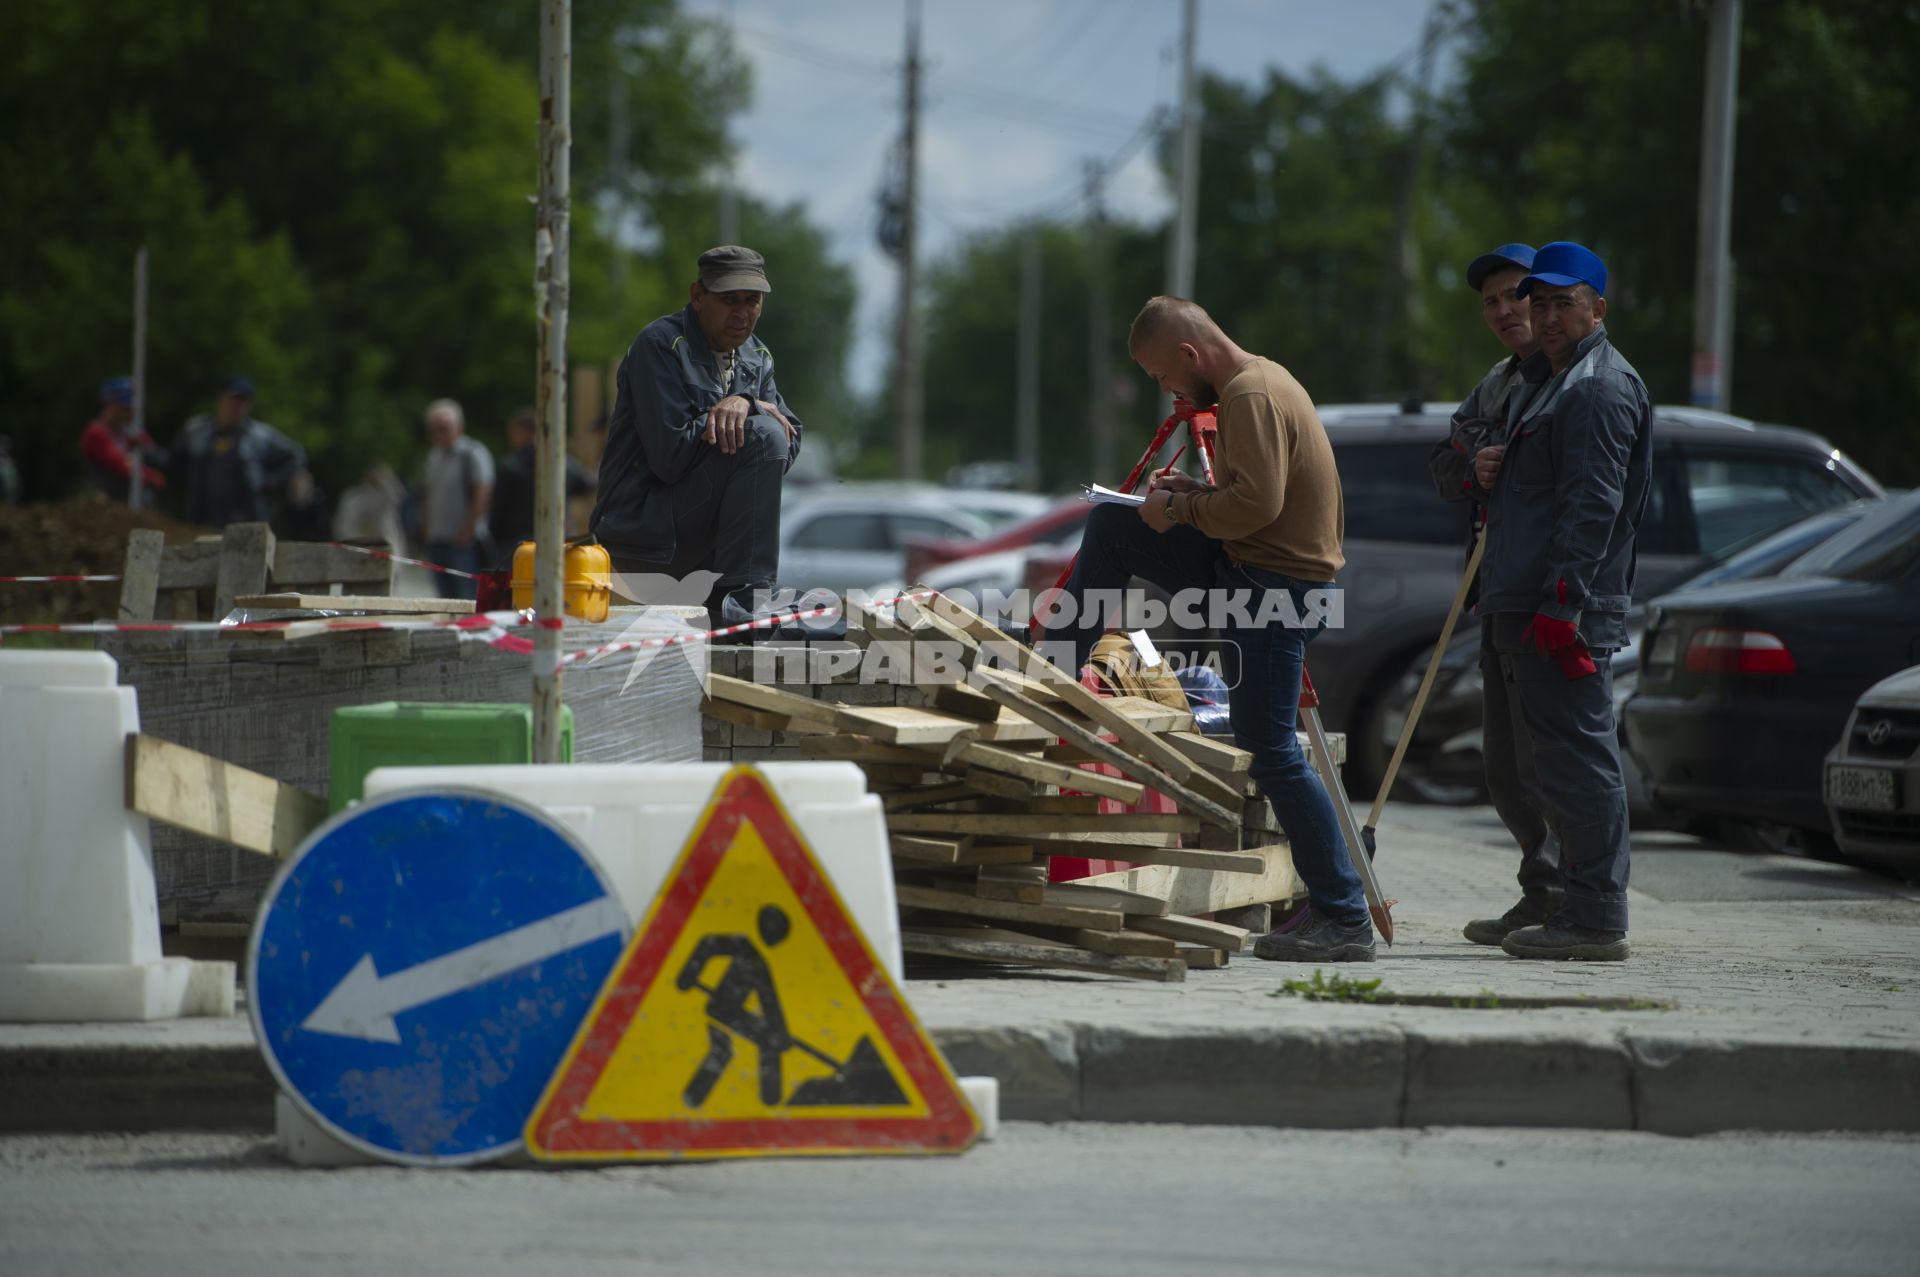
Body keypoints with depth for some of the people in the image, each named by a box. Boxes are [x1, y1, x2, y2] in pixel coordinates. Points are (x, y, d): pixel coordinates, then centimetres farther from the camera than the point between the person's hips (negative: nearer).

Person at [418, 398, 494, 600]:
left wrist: (467, 531, -16)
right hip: (437, 541, 8)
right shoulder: (434, 456, 19)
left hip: (464, 541, -8)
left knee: (468, 598, -11)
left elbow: (482, 495, -13)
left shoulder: (473, 454, -6)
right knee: (446, 598, 6)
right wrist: (426, 528, 12)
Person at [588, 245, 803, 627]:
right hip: (643, 535, -9)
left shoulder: (756, 358, 14)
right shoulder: (659, 345, -12)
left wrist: (745, 404, -14)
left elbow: (790, 440, 3)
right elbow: (670, 458, -21)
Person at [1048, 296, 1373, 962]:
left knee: (1270, 752, -8)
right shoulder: (1262, 380, 14)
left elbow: (1257, 503, -29)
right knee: (1109, 525, 14)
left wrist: (1180, 510, -14)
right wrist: (1195, 492, 8)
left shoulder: (1252, 396, -19)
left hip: (1275, 587, -11)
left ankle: (1345, 918, -5)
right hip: (1245, 567, 11)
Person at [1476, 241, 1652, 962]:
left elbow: (1593, 507, -19)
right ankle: (1586, 908, 18)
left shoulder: (1602, 389, -11)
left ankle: (1596, 917, -9)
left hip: (1567, 612, -11)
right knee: (1546, 766, 13)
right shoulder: (1548, 383, 22)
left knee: (1576, 760, -10)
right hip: (1524, 606, 11)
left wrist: (1561, 600, -24)